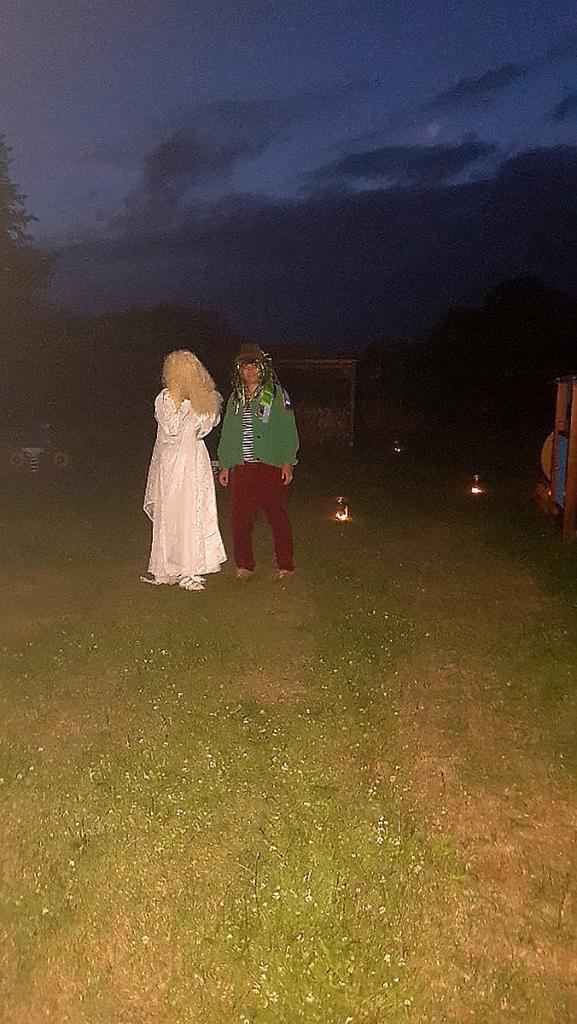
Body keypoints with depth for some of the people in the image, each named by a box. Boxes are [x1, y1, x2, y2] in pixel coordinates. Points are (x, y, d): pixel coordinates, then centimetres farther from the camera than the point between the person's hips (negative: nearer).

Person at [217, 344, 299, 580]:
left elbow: (287, 430, -2)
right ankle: (244, 565, 15)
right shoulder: (235, 398, 16)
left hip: (271, 466, -4)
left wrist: (287, 462, -10)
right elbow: (227, 434, 20)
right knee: (240, 518, 3)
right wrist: (224, 465, 14)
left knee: (277, 516, 0)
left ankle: (285, 566, 10)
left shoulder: (276, 394, 3)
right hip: (242, 468, 4)